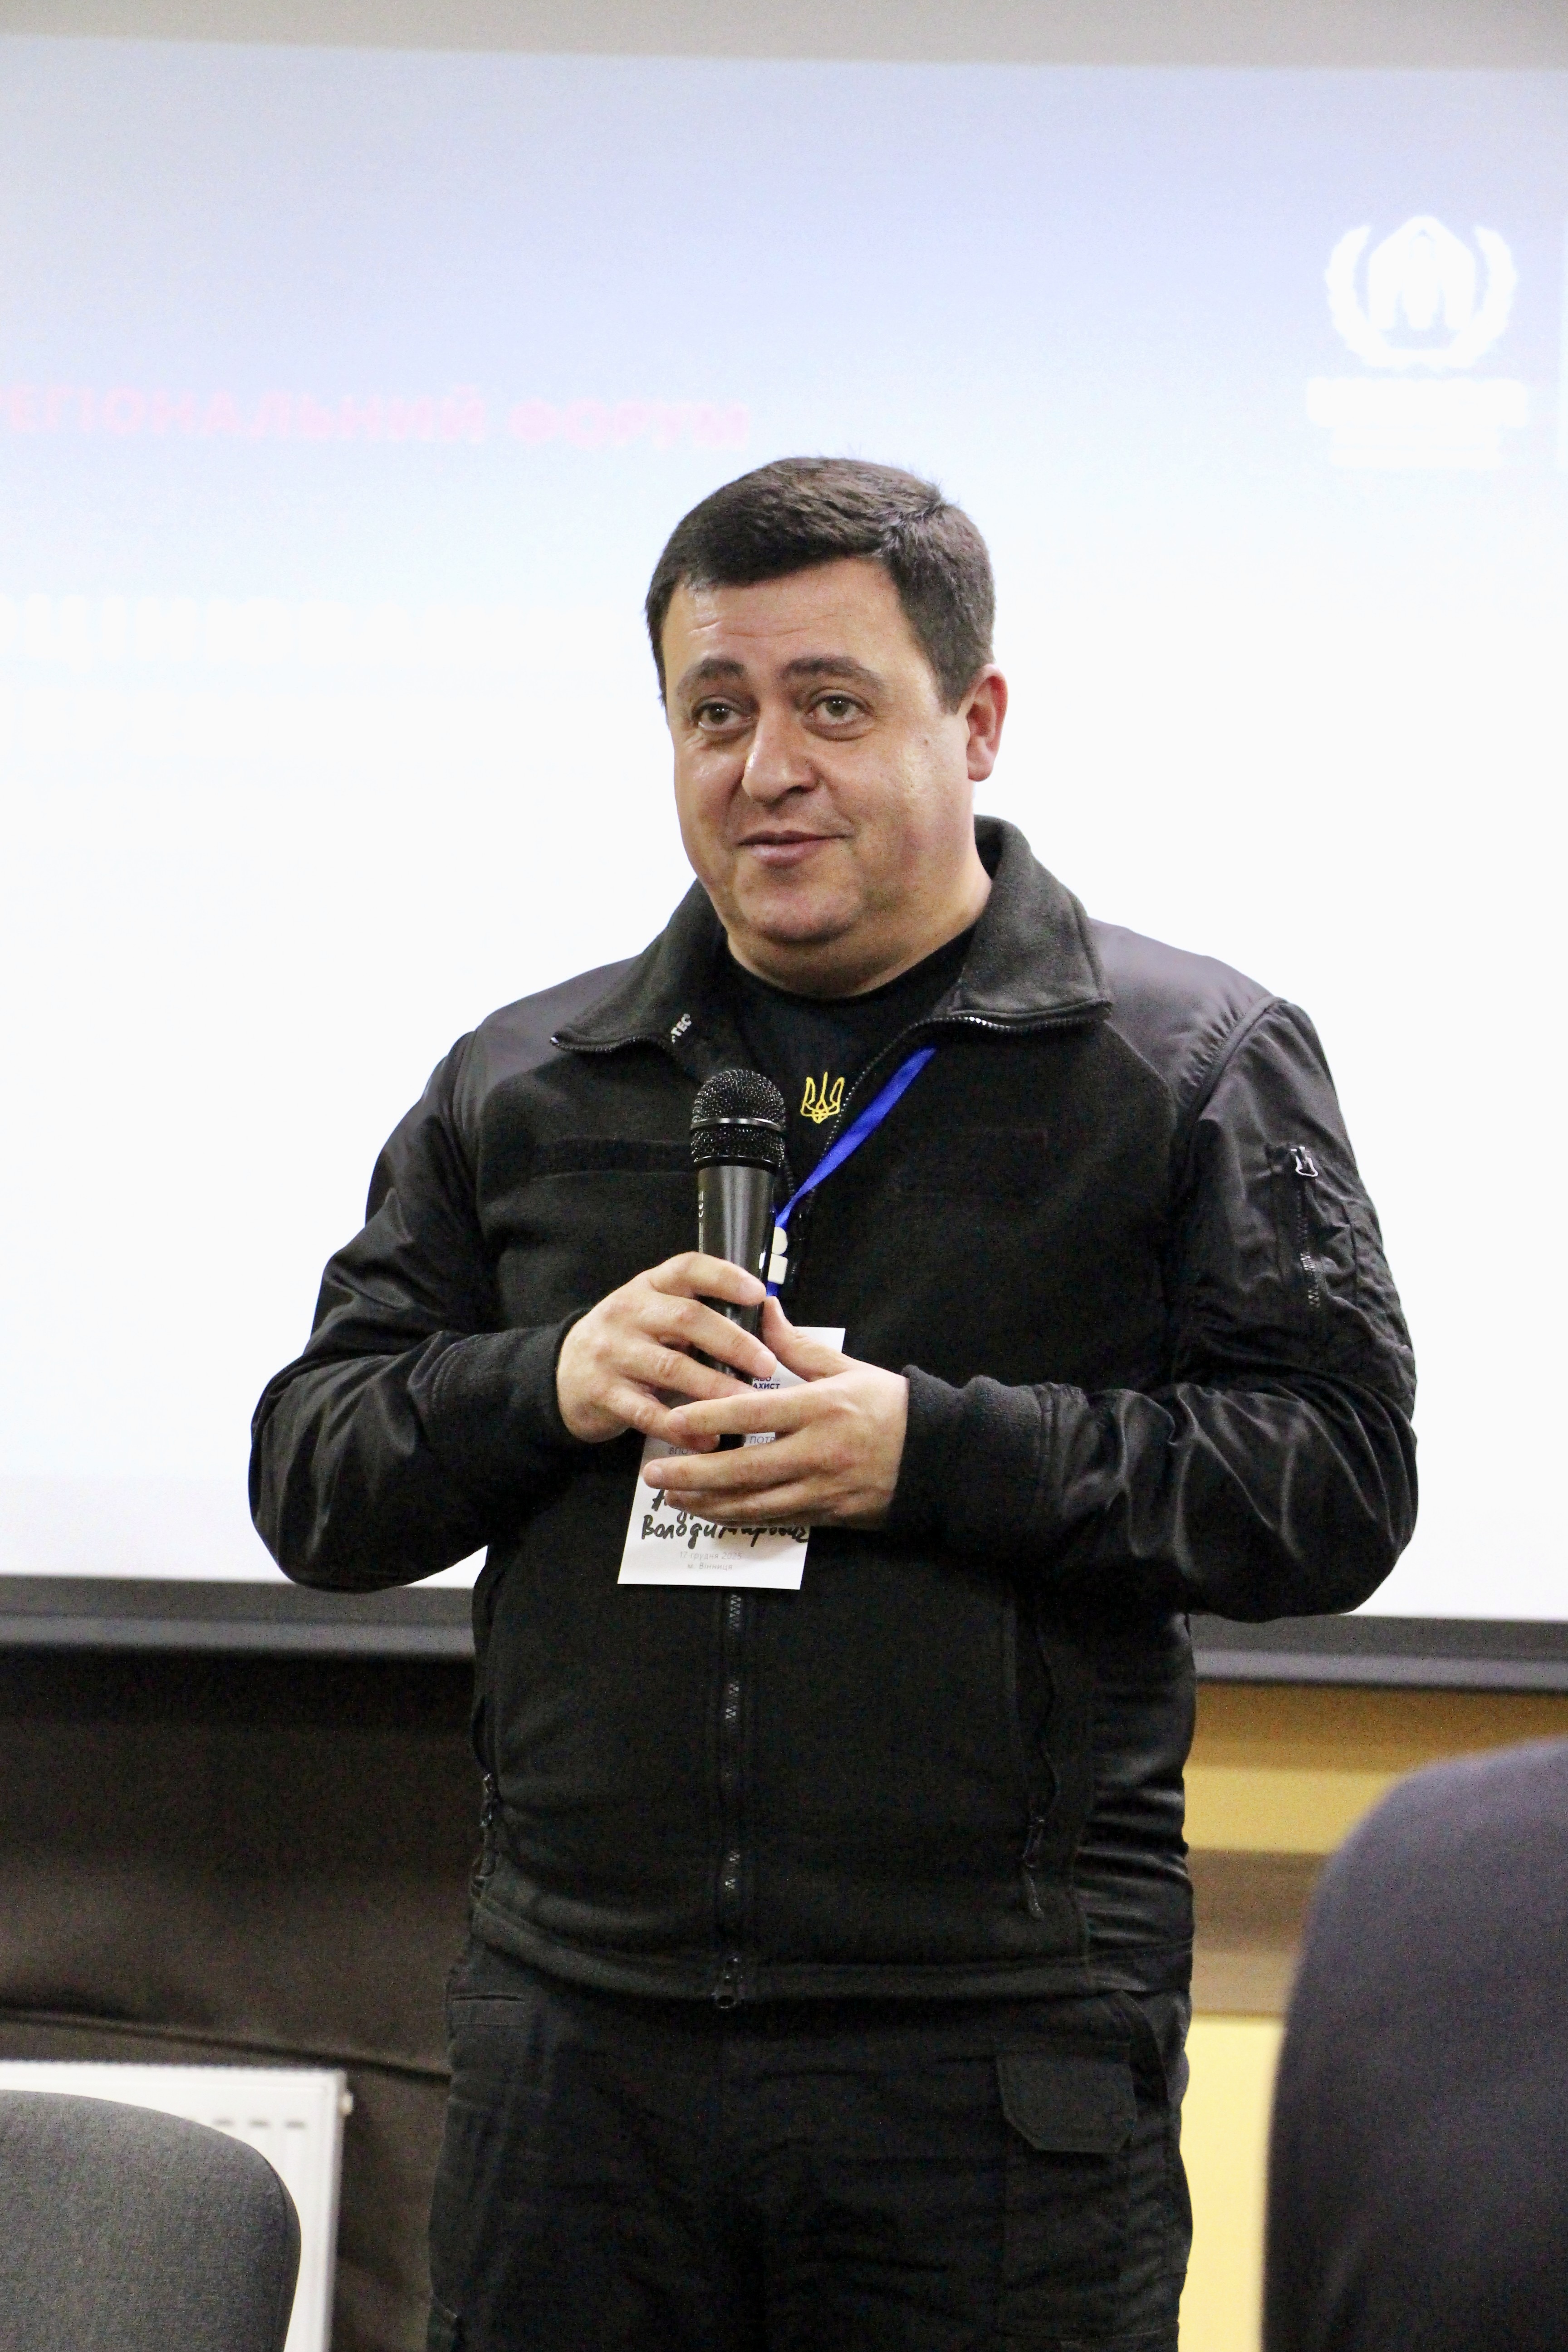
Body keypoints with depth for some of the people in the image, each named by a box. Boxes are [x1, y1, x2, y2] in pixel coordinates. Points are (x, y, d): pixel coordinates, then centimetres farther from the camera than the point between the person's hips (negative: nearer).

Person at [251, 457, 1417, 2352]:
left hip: (1001, 2055, -3)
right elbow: (308, 1472, 13)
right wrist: (547, 1387, -8)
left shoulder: (1192, 1063, 3)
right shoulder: (519, 1086, 13)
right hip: (575, 2032, 3)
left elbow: (1341, 1479, -6)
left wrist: (936, 1451, -16)